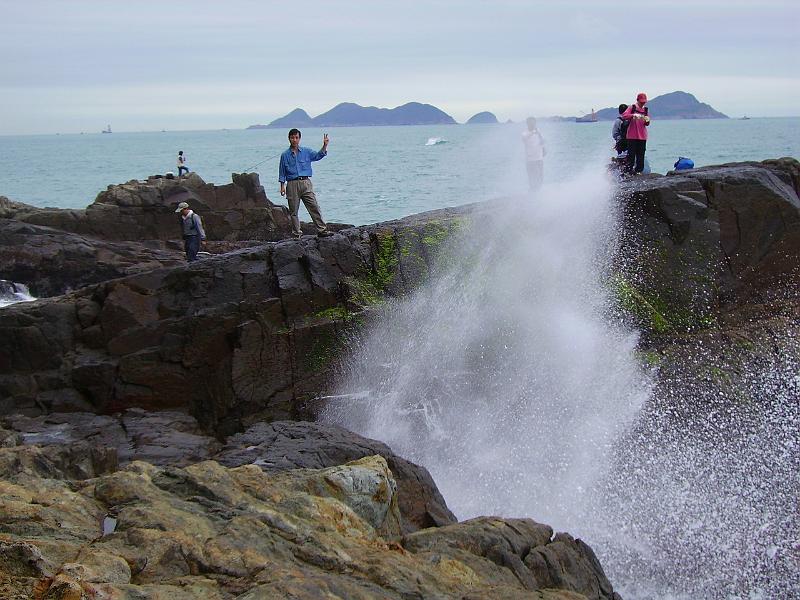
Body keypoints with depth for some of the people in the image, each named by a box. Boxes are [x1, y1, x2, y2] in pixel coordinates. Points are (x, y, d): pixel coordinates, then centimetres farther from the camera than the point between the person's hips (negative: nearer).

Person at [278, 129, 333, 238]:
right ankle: (296, 233, 9)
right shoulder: (285, 155, 8)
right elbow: (282, 173, 9)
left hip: (305, 183, 1)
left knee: (314, 207, -6)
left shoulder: (306, 152, 10)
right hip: (292, 184, -1)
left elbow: (318, 155, -3)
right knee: (293, 211, 2)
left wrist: (325, 145, -18)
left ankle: (322, 230, -7)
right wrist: (282, 186, 1)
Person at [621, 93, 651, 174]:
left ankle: (639, 170, 7)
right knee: (631, 153, -6)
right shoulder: (632, 108, 2)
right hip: (632, 136, -4)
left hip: (642, 136, 4)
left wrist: (647, 120, -8)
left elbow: (647, 124, 15)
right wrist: (633, 115, -26)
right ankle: (629, 169, -1)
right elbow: (624, 116, -12)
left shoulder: (645, 110, 13)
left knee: (641, 154, 3)